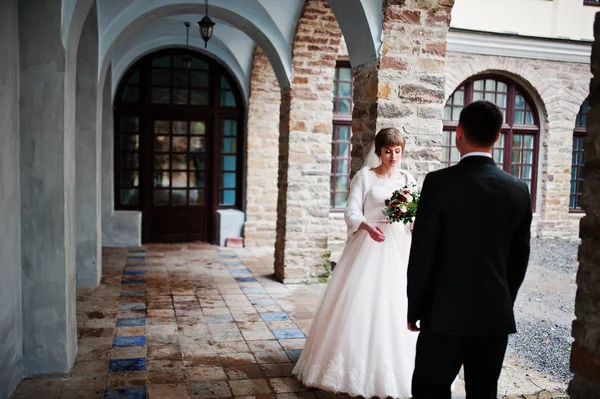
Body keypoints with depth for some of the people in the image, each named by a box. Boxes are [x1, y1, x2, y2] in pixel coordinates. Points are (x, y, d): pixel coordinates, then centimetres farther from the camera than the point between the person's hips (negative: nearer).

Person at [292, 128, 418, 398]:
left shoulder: (408, 179, 12)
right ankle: (358, 365, 9)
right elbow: (351, 212, -7)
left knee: (398, 308, 2)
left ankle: (396, 370, 16)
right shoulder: (365, 176, 0)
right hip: (369, 247, -3)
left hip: (399, 250, 3)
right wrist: (368, 227, -26)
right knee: (360, 305, -4)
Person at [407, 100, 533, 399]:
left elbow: (422, 254, -12)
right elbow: (519, 259, 7)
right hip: (496, 316, 4)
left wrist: (414, 309, 0)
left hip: (446, 315, -4)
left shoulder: (439, 183, -13)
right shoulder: (519, 190, 0)